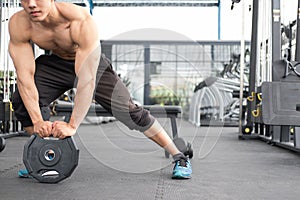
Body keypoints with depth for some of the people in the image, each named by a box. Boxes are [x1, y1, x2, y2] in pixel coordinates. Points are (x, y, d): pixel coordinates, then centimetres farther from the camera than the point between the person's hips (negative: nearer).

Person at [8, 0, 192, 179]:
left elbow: (86, 80, -39)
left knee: (129, 111, -12)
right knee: (22, 101, -18)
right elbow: (25, 75, -25)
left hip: (92, 65, -3)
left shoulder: (81, 22, -39)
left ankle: (179, 157, 3)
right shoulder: (18, 24, -27)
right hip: (54, 64, 3)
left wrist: (72, 125, -40)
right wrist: (37, 120, -33)